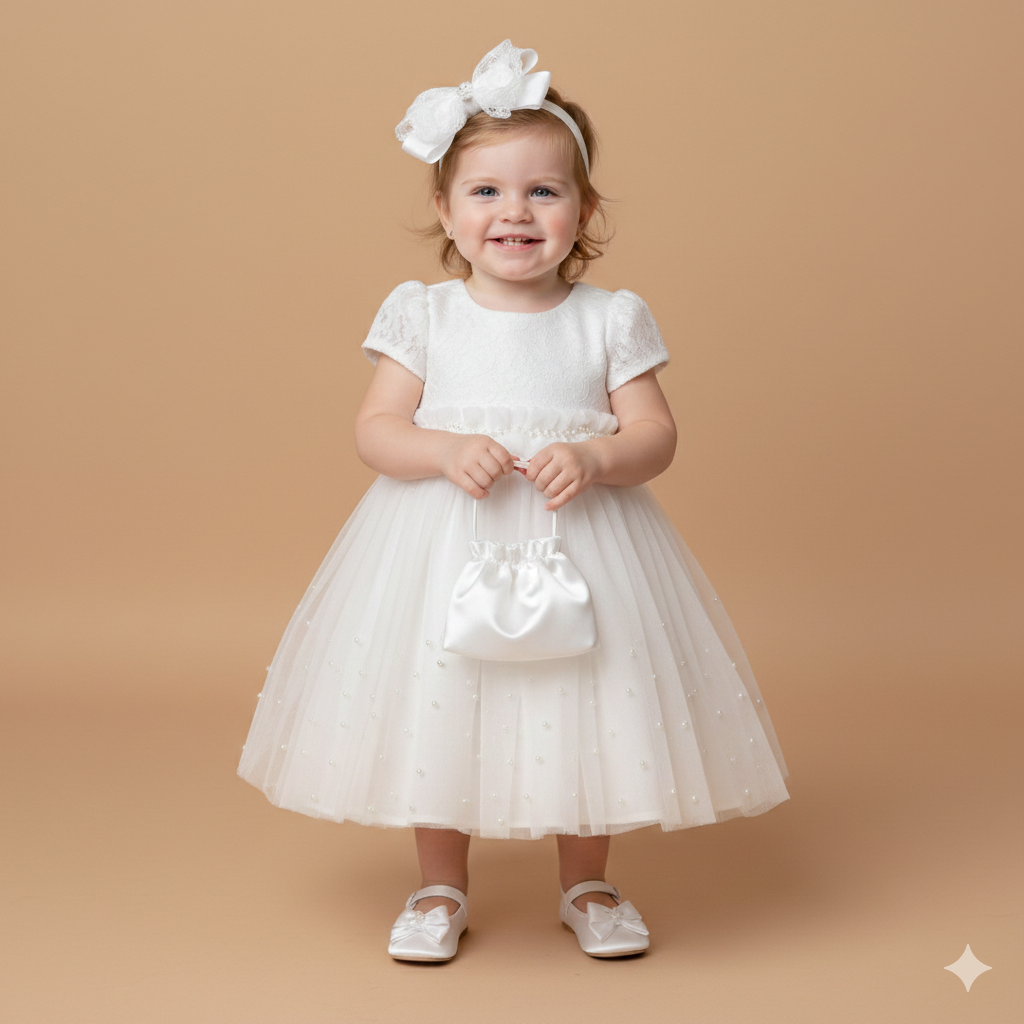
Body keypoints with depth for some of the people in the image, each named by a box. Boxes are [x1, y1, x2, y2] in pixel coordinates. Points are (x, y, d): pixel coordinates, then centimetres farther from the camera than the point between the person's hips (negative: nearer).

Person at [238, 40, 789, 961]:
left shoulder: (611, 321, -1)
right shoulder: (423, 315, 0)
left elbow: (656, 435, -3)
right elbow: (376, 429, -2)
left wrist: (595, 459, -23)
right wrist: (446, 452, -21)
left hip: (580, 539, 0)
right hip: (445, 545, 0)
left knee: (586, 705, 7)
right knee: (436, 709, 6)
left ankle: (587, 883, 31)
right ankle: (442, 887, 28)